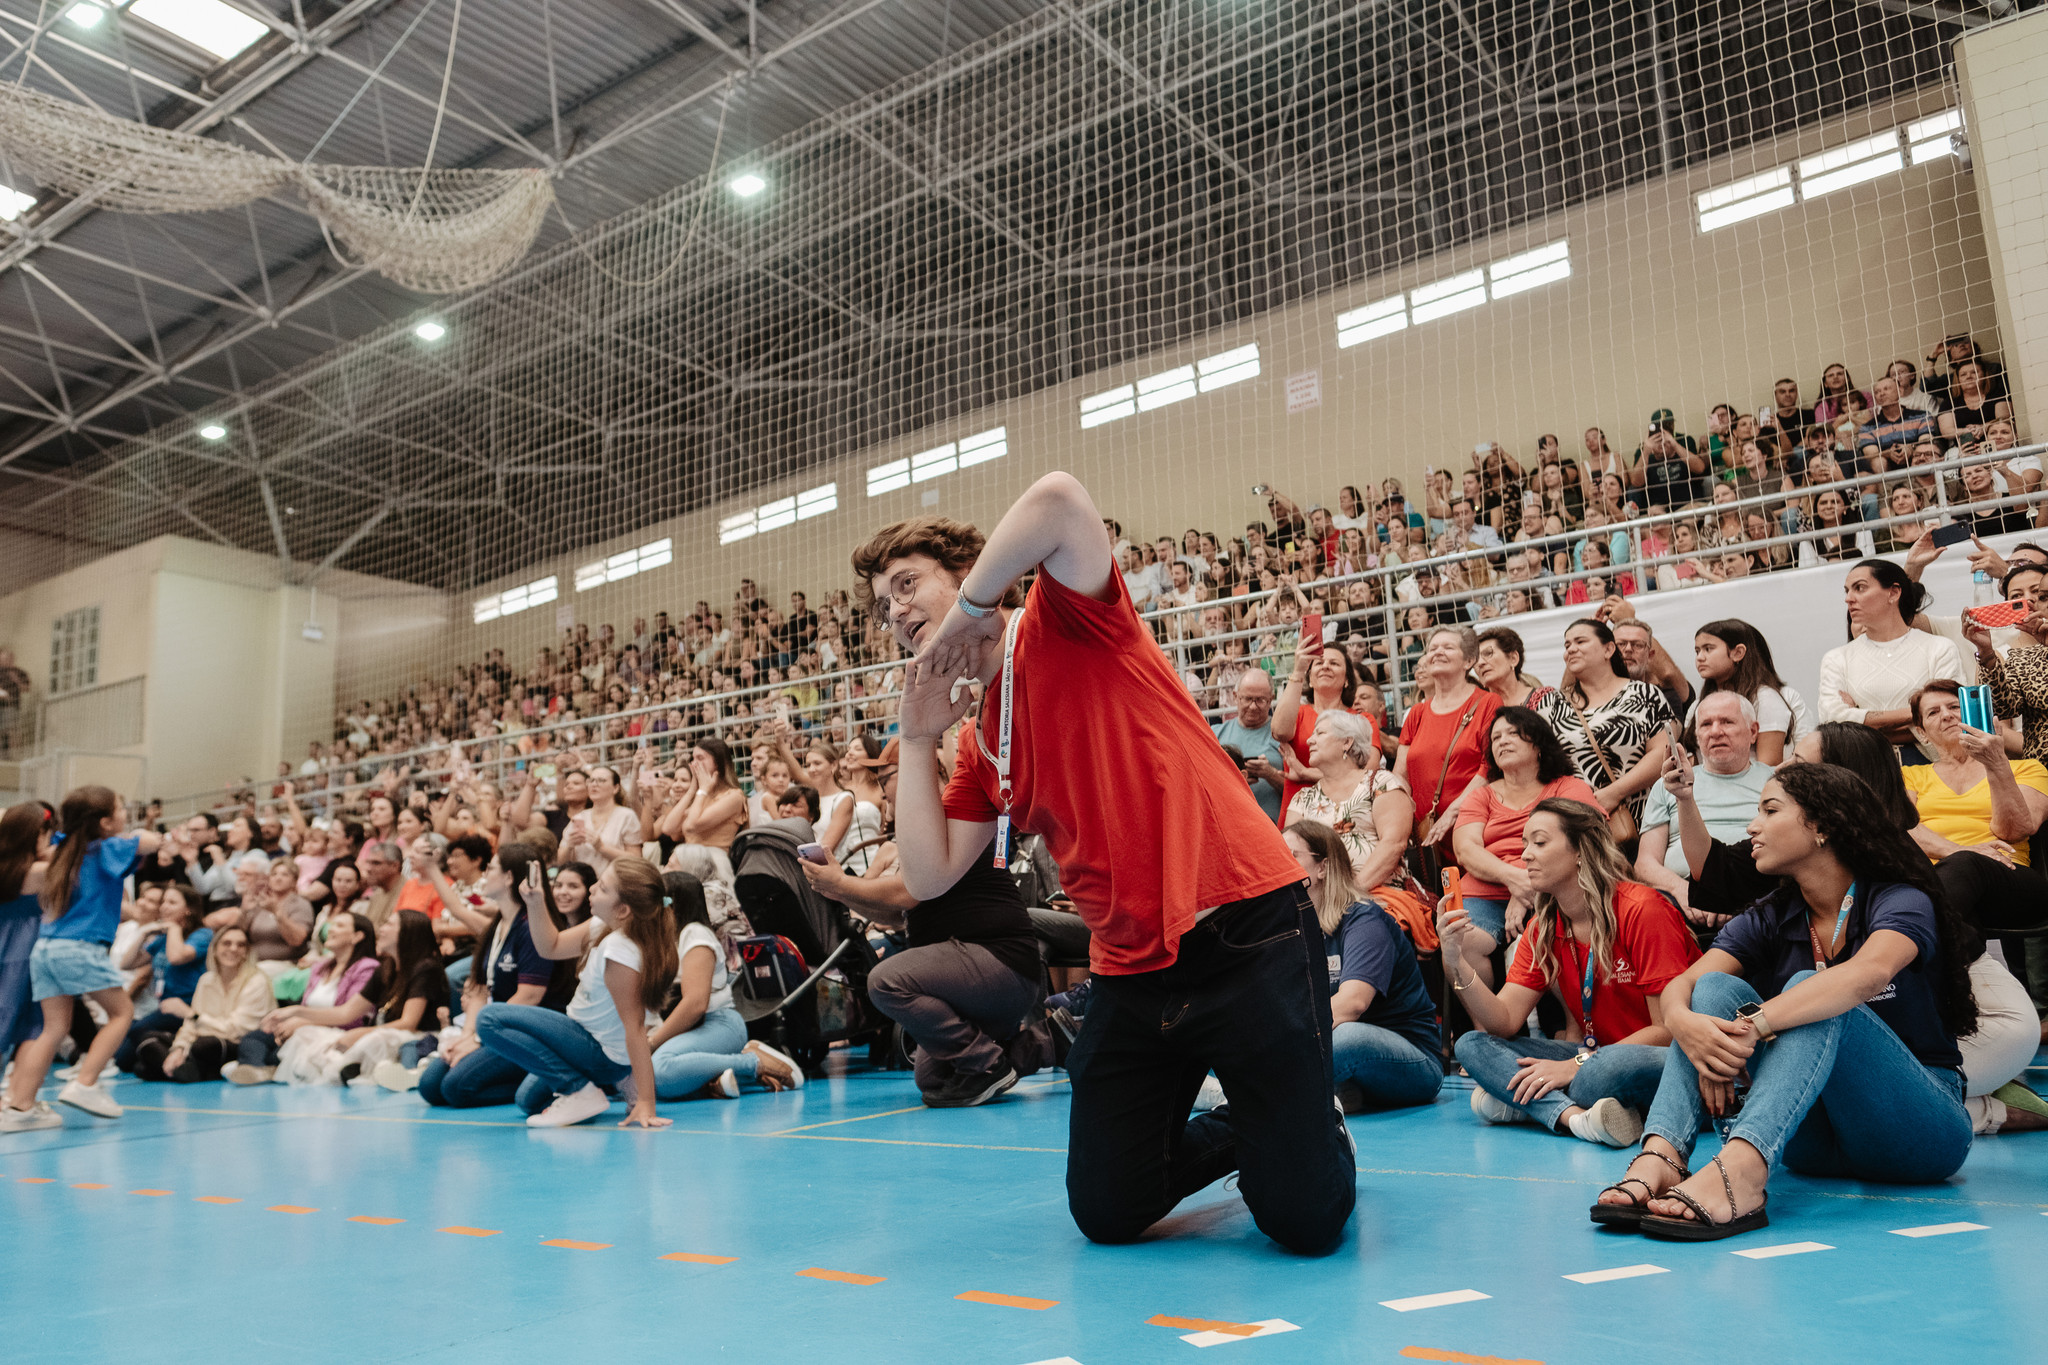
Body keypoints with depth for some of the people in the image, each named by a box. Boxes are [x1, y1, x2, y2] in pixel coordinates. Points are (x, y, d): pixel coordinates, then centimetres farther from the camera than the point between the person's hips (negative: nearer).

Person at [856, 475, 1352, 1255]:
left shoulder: (1065, 621, -3)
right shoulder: (981, 745, 16)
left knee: (1305, 1223, -5)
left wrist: (969, 610, -11)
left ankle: (1315, 1131, 29)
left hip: (1246, 933, -7)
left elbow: (1060, 498, -22)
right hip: (1132, 972, 7)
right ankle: (1239, 1132, 36)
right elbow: (927, 876, 10)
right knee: (1106, 1215, 11)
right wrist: (917, 739, 8)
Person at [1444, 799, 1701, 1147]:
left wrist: (1576, 1066, -21)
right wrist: (1457, 964, -22)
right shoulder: (1542, 928, 3)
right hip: (1596, 1055, 6)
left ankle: (1525, 1104, -14)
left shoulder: (1641, 909, -15)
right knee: (1473, 1045, -11)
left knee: (1616, 1066, -40)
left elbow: (1670, 1028, -16)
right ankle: (1578, 1117, -31)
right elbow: (1505, 1023, -5)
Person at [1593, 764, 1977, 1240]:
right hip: (1813, 1140, 4)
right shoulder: (1769, 920, 8)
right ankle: (1659, 1157, -40)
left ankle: (1740, 1167, -54)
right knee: (1716, 987, -17)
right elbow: (1680, 986, -9)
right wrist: (1685, 1025, -33)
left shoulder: (1902, 902, -7)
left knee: (1809, 991, -30)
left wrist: (1751, 1027, -44)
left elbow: (1868, 975, -32)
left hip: (1922, 1130, -4)